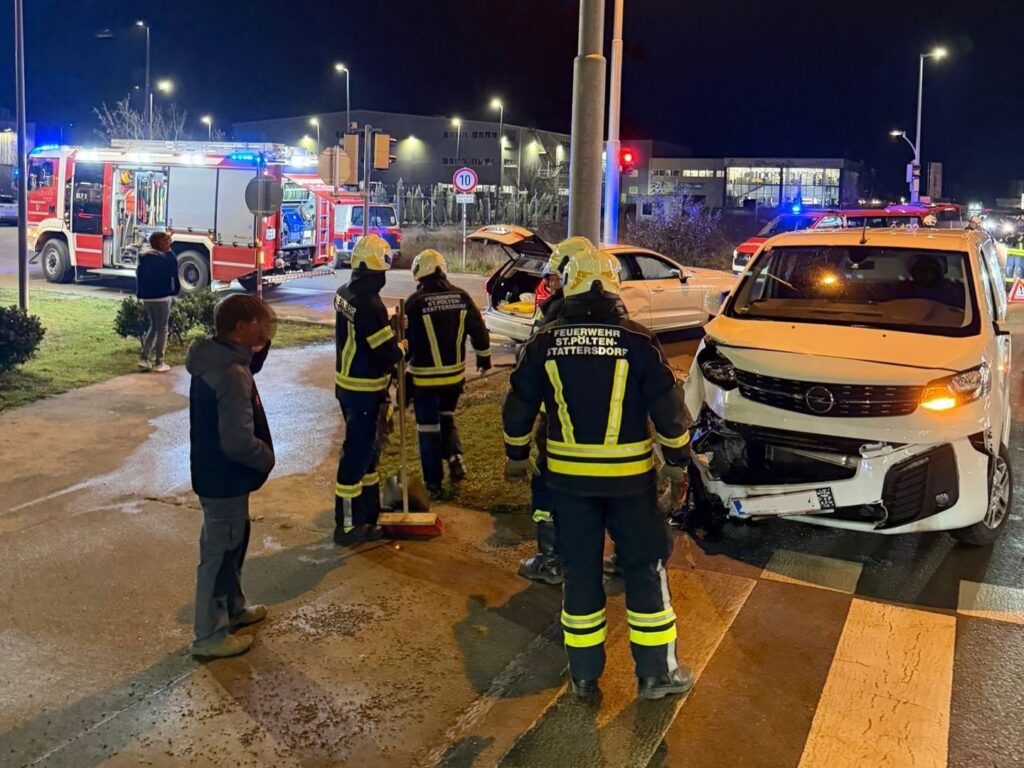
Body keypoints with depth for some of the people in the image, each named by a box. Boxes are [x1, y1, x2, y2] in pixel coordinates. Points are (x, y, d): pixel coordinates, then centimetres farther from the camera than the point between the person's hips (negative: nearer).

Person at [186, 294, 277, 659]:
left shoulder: (217, 356, 0)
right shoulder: (231, 375, -29)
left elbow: (251, 365, 22)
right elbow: (238, 441, -33)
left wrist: (262, 343, 2)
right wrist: (267, 457, -13)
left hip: (219, 473, 10)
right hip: (224, 478, -10)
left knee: (233, 543, 25)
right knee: (219, 552, 5)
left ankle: (232, 608, 44)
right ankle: (210, 635, 20)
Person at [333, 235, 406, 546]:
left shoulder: (344, 294, 4)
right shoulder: (370, 304, -25)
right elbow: (385, 355, -21)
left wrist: (389, 327, 6)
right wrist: (401, 347, -1)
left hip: (347, 384, 9)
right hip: (365, 391, -9)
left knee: (365, 449, 19)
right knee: (357, 453, 0)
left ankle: (367, 513, 32)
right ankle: (348, 526, 10)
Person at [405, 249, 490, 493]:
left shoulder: (416, 302, -15)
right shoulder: (461, 297, -2)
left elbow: (406, 341, -11)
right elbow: (478, 330, 5)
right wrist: (484, 357, 21)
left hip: (425, 378, -4)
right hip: (455, 375, 4)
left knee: (428, 428, 8)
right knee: (446, 417, 26)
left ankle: (433, 482, 14)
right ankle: (455, 457, 7)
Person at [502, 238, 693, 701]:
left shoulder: (545, 343, -2)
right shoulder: (636, 341, -8)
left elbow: (518, 406, 4)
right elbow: (668, 407, -6)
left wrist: (516, 455, 19)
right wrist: (676, 460, 7)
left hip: (568, 473, 2)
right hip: (629, 475, -2)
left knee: (579, 571, 12)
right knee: (644, 568, 11)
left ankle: (584, 675, 20)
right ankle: (656, 672, 17)